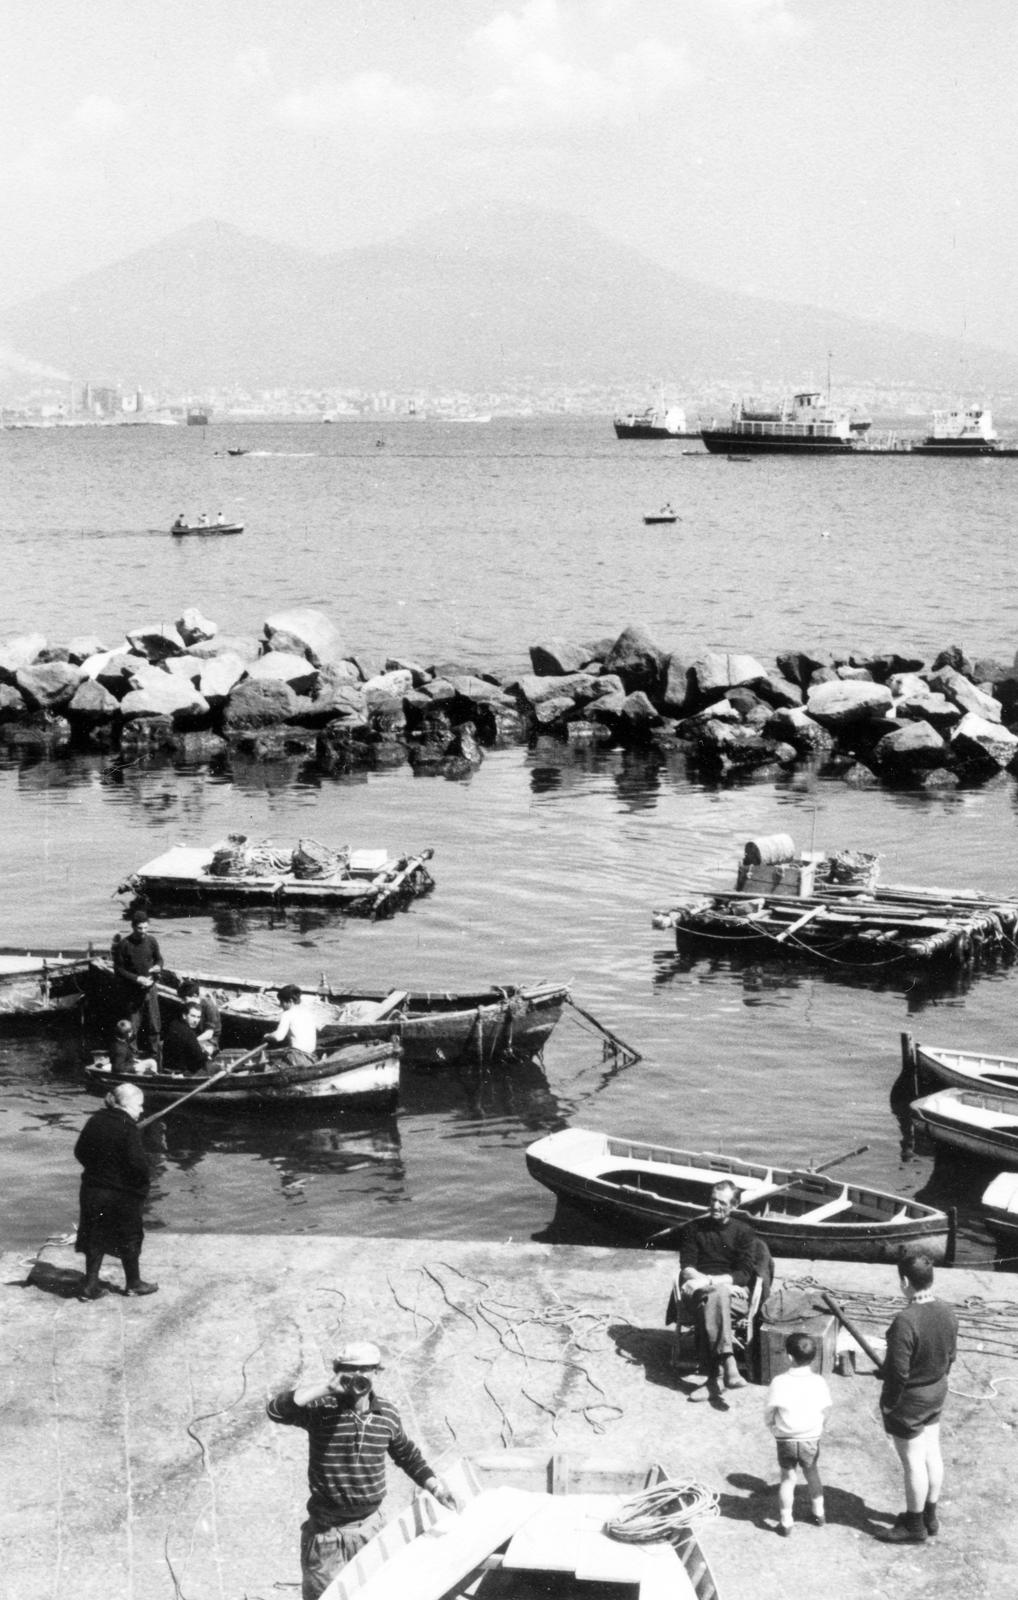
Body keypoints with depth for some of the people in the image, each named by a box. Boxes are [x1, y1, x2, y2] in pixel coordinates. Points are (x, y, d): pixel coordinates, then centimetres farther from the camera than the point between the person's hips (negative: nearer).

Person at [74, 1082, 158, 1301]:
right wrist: (142, 1183, -6)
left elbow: (80, 1152, 10)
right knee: (129, 1237, 11)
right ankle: (133, 1283, 24)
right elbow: (137, 1162, -24)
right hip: (122, 1192, -6)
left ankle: (90, 1285, 15)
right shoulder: (127, 1127, -19)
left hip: (93, 1190, 6)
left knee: (95, 1236, 15)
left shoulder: (95, 1121, 2)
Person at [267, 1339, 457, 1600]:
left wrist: (436, 1488, 13)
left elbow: (408, 1455, 18)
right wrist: (326, 1387, -31)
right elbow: (276, 1410, -32)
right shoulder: (321, 1410, -15)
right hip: (327, 1532, -4)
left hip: (370, 1527, 4)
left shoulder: (387, 1414, 0)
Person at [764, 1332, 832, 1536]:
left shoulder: (779, 1383, -20)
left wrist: (777, 1429, 8)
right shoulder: (819, 1382, -15)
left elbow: (768, 1414, -12)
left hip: (785, 1440, -2)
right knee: (812, 1475, 23)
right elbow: (824, 1412, -5)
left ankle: (785, 1523, 16)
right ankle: (819, 1513, 39)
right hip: (811, 1440, 2)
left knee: (787, 1478, 13)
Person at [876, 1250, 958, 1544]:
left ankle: (914, 1526, 22)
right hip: (936, 1394, 7)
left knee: (913, 1462, 7)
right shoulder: (947, 1313, -8)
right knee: (932, 1454, 20)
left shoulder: (905, 1321, -32)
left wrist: (889, 1404, -12)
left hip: (908, 1400, -7)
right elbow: (951, 1355, 5)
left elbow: (898, 1371, -26)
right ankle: (929, 1516, 36)